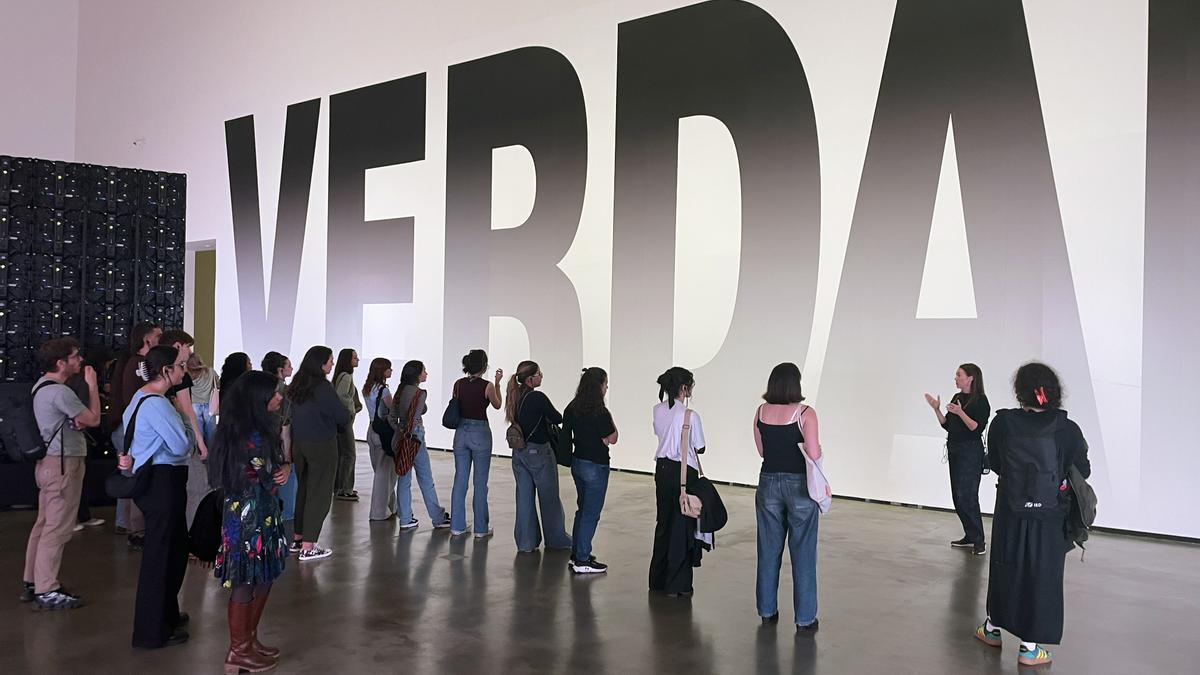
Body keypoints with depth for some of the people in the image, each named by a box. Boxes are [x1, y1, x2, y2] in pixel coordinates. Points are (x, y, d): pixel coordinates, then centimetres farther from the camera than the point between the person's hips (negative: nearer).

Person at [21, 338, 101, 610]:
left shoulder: (42, 386, 13)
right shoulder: (60, 392, -20)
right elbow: (94, 419, -14)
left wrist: (79, 421, -4)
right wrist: (92, 385, -7)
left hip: (49, 462, 11)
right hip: (63, 464, -11)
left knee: (44, 524, 15)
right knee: (58, 528, -6)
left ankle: (33, 583, 23)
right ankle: (47, 592, -3)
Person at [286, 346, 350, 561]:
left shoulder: (296, 386, 5)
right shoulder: (323, 388, -16)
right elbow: (343, 418, -12)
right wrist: (345, 413, 9)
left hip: (299, 444, 7)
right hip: (322, 446, -7)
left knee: (303, 490, 19)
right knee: (319, 494, 0)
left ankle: (298, 539, 27)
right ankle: (307, 548, 1)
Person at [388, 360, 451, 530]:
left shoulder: (401, 391, 8)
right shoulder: (420, 393, -14)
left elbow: (391, 417, 6)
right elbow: (414, 417, -19)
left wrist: (400, 431, 1)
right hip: (414, 436, -7)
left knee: (404, 479, 10)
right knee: (426, 480, 1)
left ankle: (405, 519, 13)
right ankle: (438, 519, 10)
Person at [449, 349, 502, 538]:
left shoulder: (459, 384, 0)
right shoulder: (487, 386, -13)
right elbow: (497, 405, 5)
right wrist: (497, 383, 13)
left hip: (461, 432, 5)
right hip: (480, 432, -5)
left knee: (460, 480, 11)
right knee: (480, 483, 4)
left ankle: (457, 526, 15)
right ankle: (481, 529, 10)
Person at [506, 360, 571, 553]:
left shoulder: (515, 396, 1)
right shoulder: (538, 398, -20)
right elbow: (557, 418, -11)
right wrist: (547, 418, 9)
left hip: (519, 452, 6)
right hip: (538, 452, -6)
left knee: (524, 497, 12)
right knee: (549, 498, 9)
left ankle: (526, 541, 17)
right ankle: (556, 540, 21)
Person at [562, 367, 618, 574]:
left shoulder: (572, 408, 2)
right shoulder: (599, 412, -20)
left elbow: (566, 438, 9)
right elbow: (612, 439, -10)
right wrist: (609, 419, -3)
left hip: (577, 462, 8)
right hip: (595, 466, -8)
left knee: (582, 509, 21)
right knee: (591, 513, 1)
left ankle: (577, 553, 29)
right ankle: (582, 561, 5)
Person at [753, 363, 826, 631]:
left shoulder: (761, 412, 1)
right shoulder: (805, 413, -13)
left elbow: (762, 451, 9)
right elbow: (814, 455, -15)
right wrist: (818, 447, 5)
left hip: (769, 483, 4)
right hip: (799, 485, -4)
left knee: (768, 551, 14)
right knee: (802, 553, 5)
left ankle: (767, 611, 23)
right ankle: (804, 618, 12)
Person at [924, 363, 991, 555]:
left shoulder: (980, 401, -10)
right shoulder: (957, 398, 12)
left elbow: (977, 428, -19)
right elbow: (946, 425, 12)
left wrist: (960, 412, -28)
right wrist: (936, 409, 0)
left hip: (971, 452, -8)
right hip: (954, 450, 8)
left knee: (966, 496, -10)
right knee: (958, 496, 10)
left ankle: (979, 541, -3)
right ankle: (970, 536, 19)